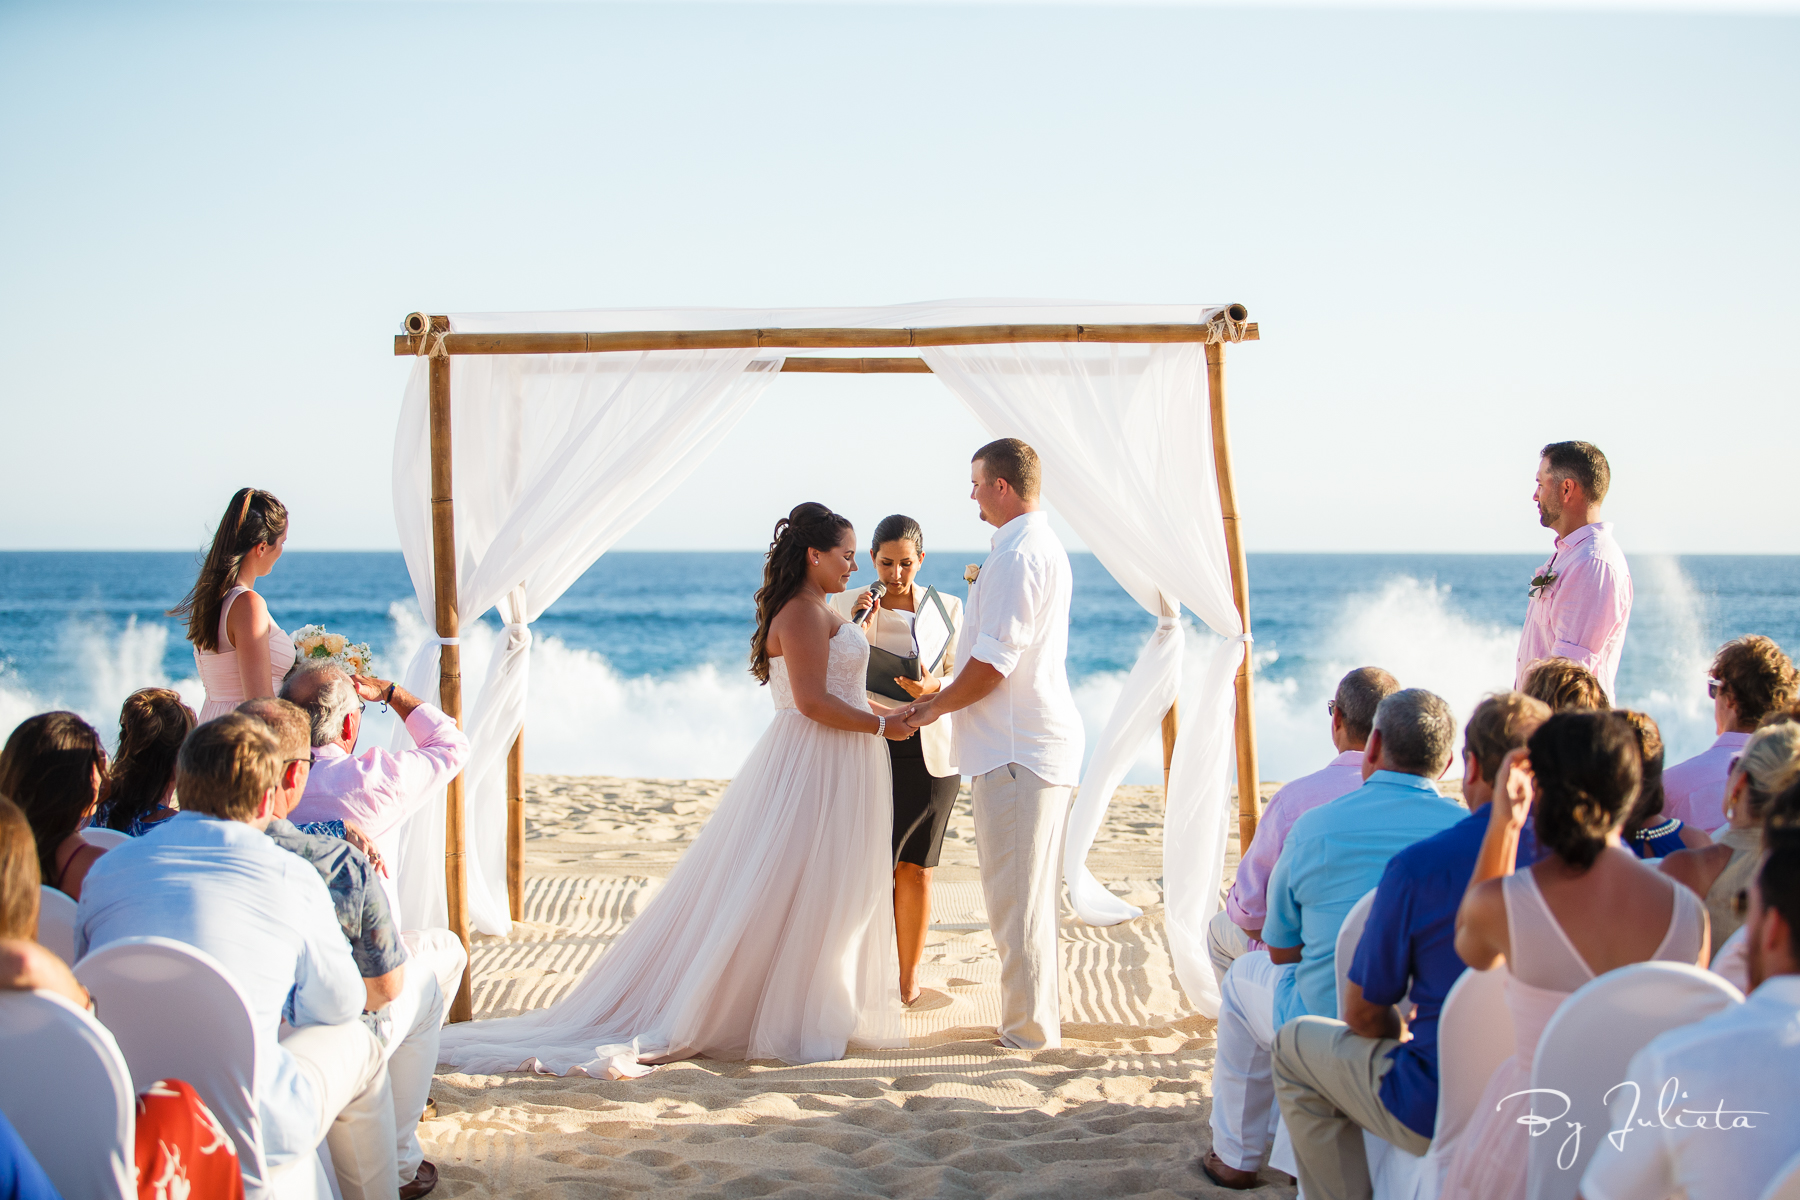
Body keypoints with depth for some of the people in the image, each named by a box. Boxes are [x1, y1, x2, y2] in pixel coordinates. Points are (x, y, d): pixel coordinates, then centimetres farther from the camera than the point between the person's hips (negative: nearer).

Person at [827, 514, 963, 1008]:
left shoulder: (947, 608, 6)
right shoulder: (845, 604, 3)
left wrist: (935, 686, -16)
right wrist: (855, 628, -14)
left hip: (927, 750, 1)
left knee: (913, 868, 4)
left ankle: (910, 977, 16)